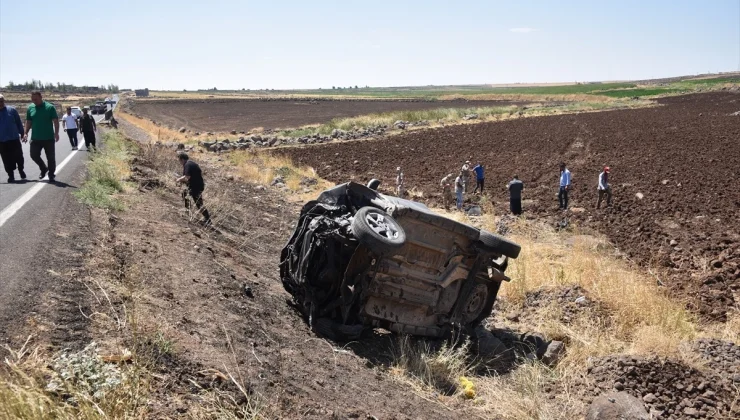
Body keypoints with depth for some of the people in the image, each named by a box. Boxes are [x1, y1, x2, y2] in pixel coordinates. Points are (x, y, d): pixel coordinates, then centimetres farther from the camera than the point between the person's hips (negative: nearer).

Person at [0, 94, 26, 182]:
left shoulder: (11, 110, 0)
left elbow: (19, 122, 6)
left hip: (14, 139, 0)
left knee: (18, 157, 8)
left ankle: (21, 170, 32)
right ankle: (11, 175, 13)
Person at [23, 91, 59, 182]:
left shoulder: (50, 107, -7)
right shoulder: (30, 108, 4)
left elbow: (56, 121, -9)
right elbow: (28, 122, 10)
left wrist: (56, 133, -19)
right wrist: (26, 133, 2)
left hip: (48, 138, -4)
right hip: (35, 138, 4)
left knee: (50, 157, 2)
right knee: (34, 155, 4)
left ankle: (51, 174, 15)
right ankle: (44, 168, 28)